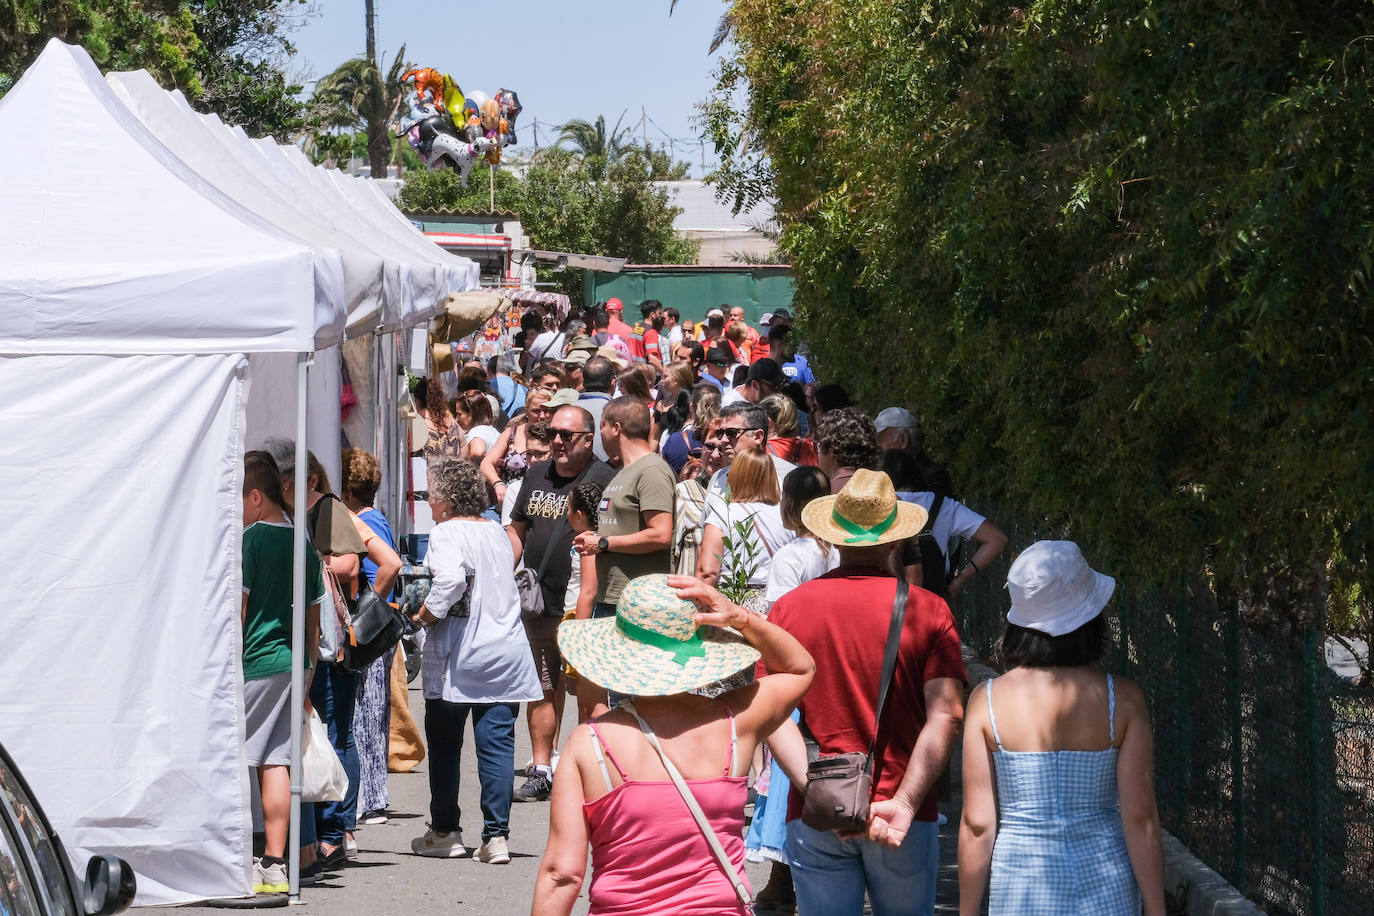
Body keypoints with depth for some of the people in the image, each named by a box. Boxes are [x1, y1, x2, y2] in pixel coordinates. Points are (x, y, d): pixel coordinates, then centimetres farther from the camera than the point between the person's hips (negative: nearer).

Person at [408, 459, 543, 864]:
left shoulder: (446, 532, -10)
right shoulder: (497, 532, 12)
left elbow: (451, 579, -27)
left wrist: (426, 614, -13)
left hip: (457, 655, -5)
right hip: (505, 652, 6)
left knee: (444, 743, 10)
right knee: (497, 741, 2)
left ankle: (445, 831, 18)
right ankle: (496, 836, -4)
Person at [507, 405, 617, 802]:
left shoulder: (603, 479, -6)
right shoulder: (537, 475, 14)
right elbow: (517, 530, 23)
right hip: (538, 605, 6)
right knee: (541, 690, 10)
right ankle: (541, 770, 18)